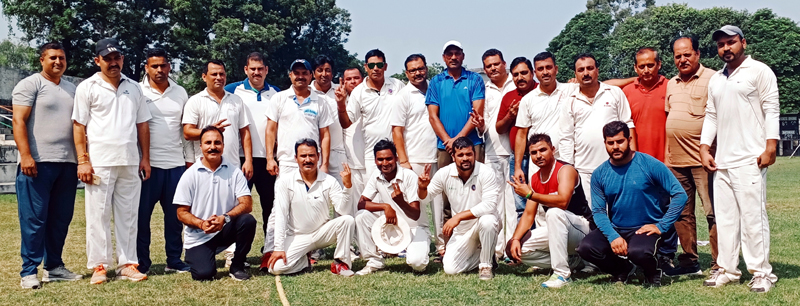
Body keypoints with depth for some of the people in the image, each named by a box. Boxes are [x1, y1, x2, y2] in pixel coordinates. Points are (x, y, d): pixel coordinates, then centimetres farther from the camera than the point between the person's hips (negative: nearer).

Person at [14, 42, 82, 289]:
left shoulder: (71, 89, 19)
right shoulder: (30, 84, 0)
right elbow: (19, 121, -7)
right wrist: (25, 156, -17)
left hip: (67, 163, 6)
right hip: (38, 162, -6)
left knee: (61, 218, 8)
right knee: (34, 218, -4)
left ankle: (54, 267, 18)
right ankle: (29, 272, 1)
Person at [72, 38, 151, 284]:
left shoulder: (134, 88, 14)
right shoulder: (87, 87, 2)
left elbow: (142, 124, 15)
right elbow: (79, 125, -1)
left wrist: (145, 158, 9)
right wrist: (83, 160, -9)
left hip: (130, 162, 4)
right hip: (99, 162, -4)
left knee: (128, 215, 5)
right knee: (98, 215, -1)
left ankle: (127, 264, 11)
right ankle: (99, 266, 6)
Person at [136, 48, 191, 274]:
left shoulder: (180, 93, 11)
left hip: (176, 164, 3)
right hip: (148, 164, -3)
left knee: (175, 215, 7)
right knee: (142, 215, 2)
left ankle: (174, 261, 17)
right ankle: (142, 262, 12)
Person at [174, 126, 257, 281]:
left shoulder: (234, 172, -1)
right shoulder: (190, 175, -3)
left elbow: (247, 204, -10)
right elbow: (182, 213, -3)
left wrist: (225, 218, -28)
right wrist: (201, 224, -22)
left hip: (225, 230, 2)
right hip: (198, 237, -2)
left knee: (248, 220, -27)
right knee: (203, 274, -22)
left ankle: (237, 266, -5)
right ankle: (196, 256, 16)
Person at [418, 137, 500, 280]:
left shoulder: (486, 173, -20)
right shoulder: (444, 174, -8)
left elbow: (489, 205, -29)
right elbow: (424, 197, 4)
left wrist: (458, 217, -33)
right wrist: (423, 187, -21)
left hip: (484, 225, -3)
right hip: (461, 230, 3)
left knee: (487, 220, -39)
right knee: (450, 269, -12)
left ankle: (486, 265, -14)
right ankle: (482, 255, 18)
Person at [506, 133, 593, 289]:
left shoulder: (565, 170, -16)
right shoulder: (535, 179, 7)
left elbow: (563, 201, -34)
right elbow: (529, 214, 5)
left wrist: (529, 194, -30)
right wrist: (515, 239, -11)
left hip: (583, 228, -8)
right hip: (557, 229, 8)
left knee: (554, 212, -38)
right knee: (516, 248, -8)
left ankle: (563, 274, -33)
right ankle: (571, 260, 3)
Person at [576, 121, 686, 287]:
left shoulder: (649, 165, -8)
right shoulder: (599, 174, 1)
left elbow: (680, 195, -9)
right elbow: (598, 211, -1)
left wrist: (661, 226, -14)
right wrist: (613, 236, -18)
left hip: (646, 228, -4)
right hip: (615, 229, 4)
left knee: (638, 252, -36)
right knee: (586, 247, -22)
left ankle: (653, 272, 4)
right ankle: (622, 269, 10)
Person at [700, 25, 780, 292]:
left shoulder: (759, 71, 0)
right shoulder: (715, 79, 18)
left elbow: (771, 110, -6)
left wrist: (770, 147, -14)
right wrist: (704, 148, 10)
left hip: (750, 160, -6)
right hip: (721, 161, 6)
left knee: (753, 216, -6)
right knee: (725, 217, 8)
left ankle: (762, 272, 2)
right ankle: (727, 270, 14)